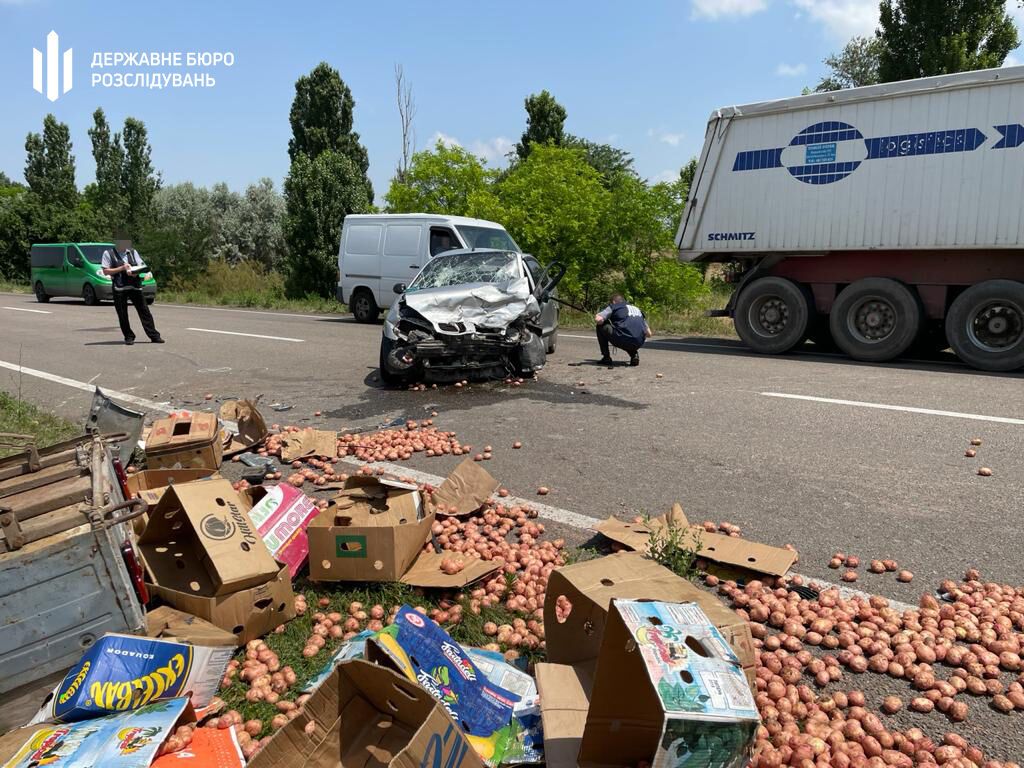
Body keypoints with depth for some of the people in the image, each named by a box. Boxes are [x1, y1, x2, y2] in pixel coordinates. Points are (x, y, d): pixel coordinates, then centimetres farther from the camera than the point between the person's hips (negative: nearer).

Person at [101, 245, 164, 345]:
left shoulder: (133, 252, 14)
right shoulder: (108, 253, 3)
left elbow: (142, 267, 10)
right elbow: (106, 271, -2)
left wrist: (134, 272, -12)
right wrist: (122, 268, -11)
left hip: (135, 286, 2)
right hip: (119, 288, -2)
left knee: (144, 311, 1)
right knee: (122, 314, 1)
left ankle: (154, 336, 4)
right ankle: (129, 337, 13)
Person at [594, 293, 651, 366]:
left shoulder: (613, 306, 15)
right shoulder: (637, 309, 30)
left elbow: (598, 319, -3)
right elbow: (649, 334, 29)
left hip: (622, 340, -6)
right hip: (638, 344, 6)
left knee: (601, 326, 17)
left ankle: (606, 358, 14)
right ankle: (634, 355, 12)